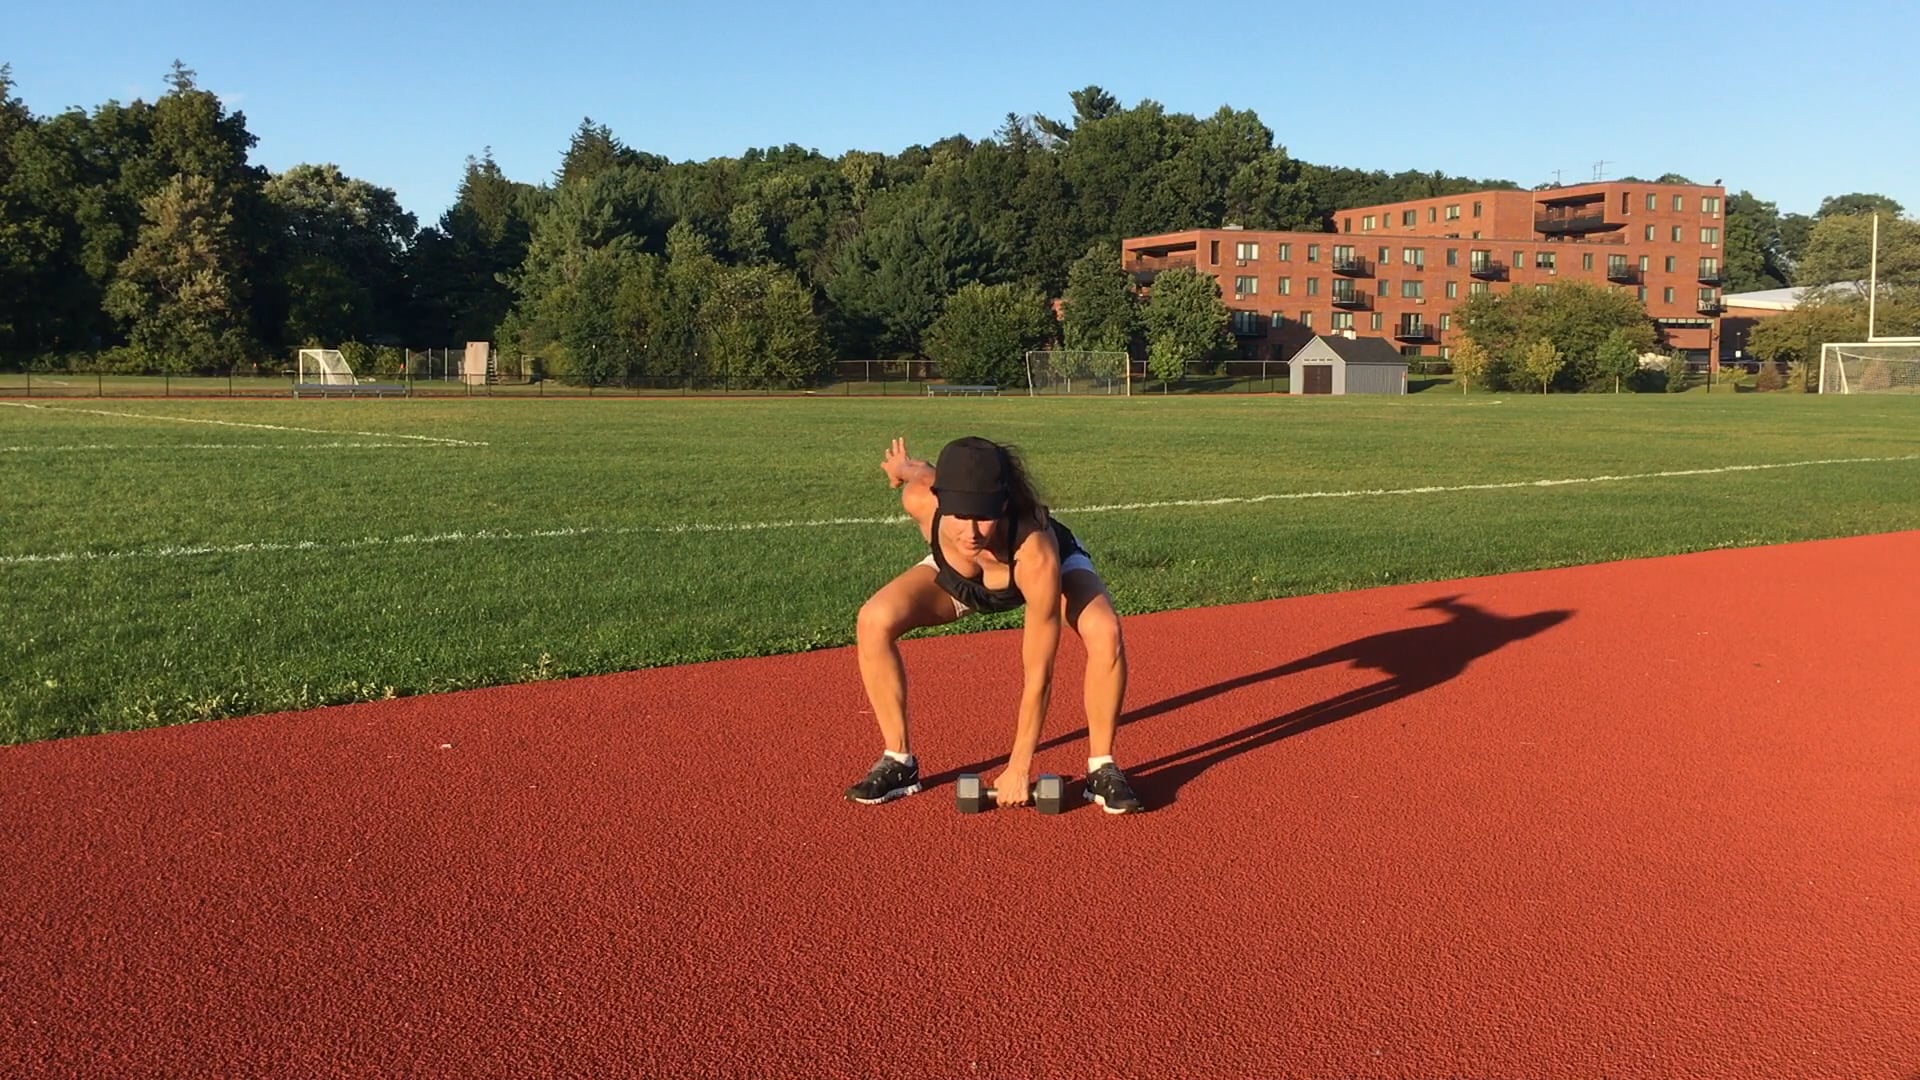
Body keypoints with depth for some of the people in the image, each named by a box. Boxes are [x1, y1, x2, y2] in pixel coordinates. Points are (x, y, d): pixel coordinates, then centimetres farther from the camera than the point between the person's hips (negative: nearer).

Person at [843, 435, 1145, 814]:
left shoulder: (1037, 552, -46)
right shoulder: (921, 501, -40)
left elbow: (1038, 675, -37)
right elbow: (925, 474, -11)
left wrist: (1018, 768, -33)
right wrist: (903, 466, 13)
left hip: (1057, 566, -3)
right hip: (956, 573, 3)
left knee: (1105, 633, -32)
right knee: (874, 621, -20)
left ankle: (1101, 768, -11)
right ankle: (898, 761, -4)